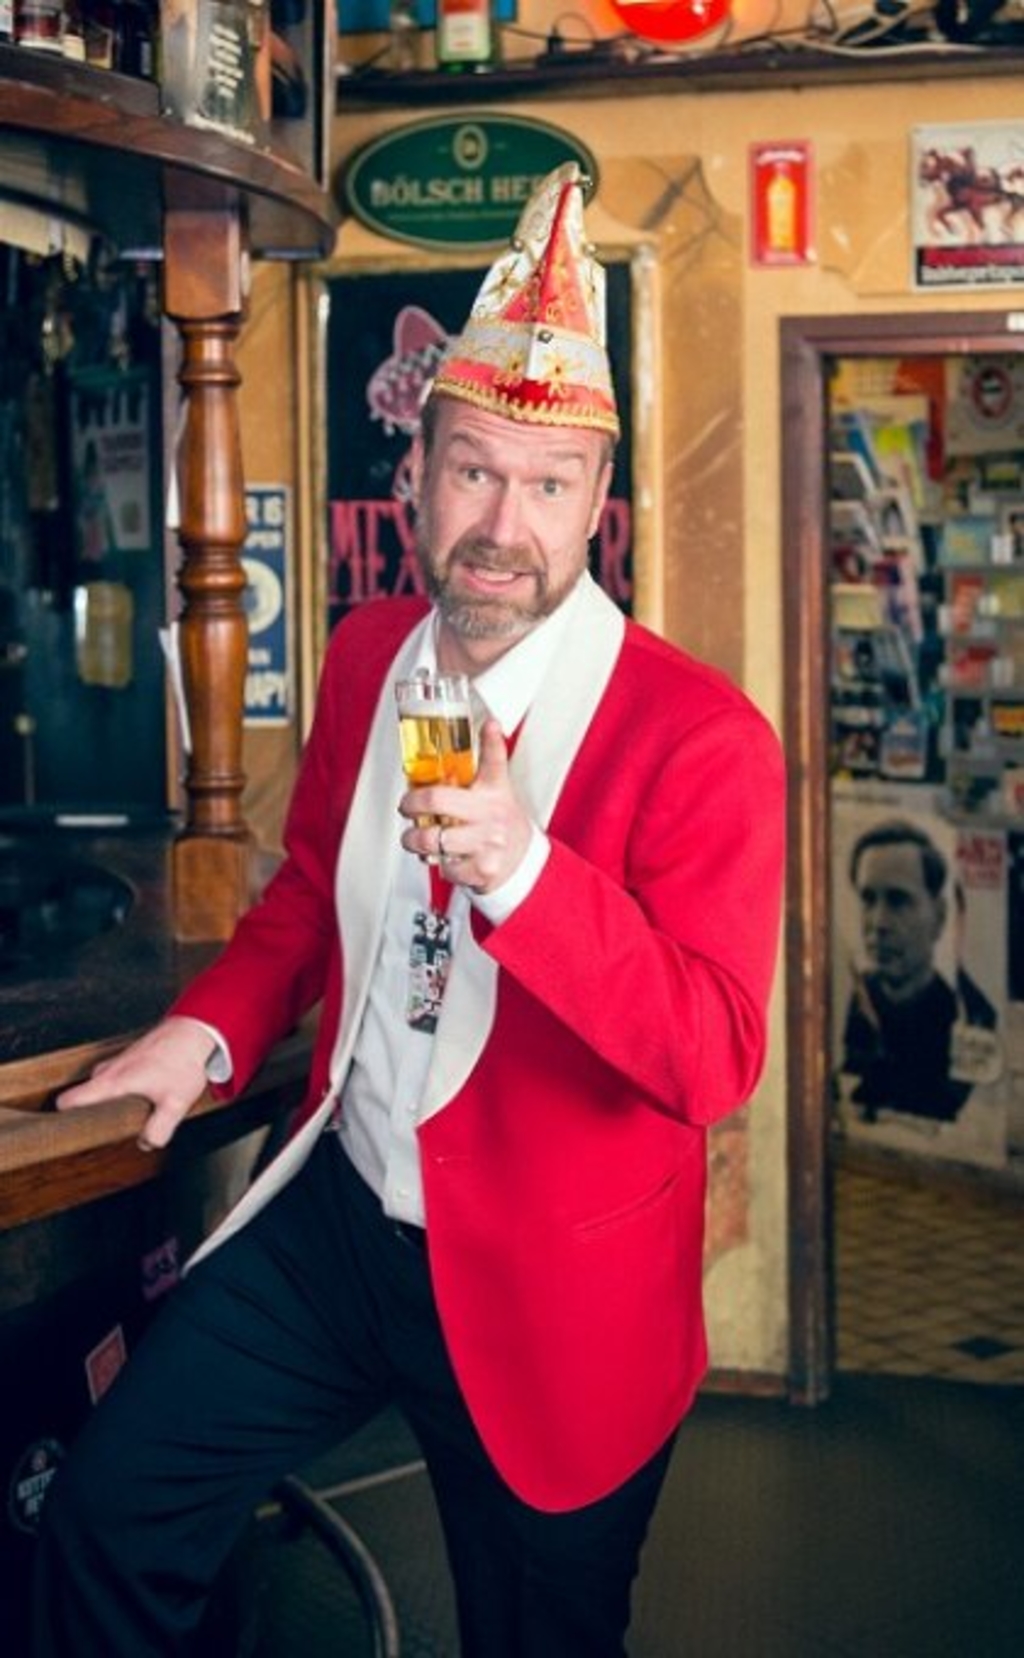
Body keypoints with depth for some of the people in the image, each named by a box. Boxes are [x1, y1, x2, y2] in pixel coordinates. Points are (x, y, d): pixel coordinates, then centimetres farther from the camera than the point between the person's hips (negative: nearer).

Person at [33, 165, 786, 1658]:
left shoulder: (699, 735, -20)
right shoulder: (366, 656, 0)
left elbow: (718, 1061, -25)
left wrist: (523, 870, -37)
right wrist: (212, 1028, 1)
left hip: (546, 1297, -5)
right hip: (342, 1212, 5)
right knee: (103, 1522, 5)